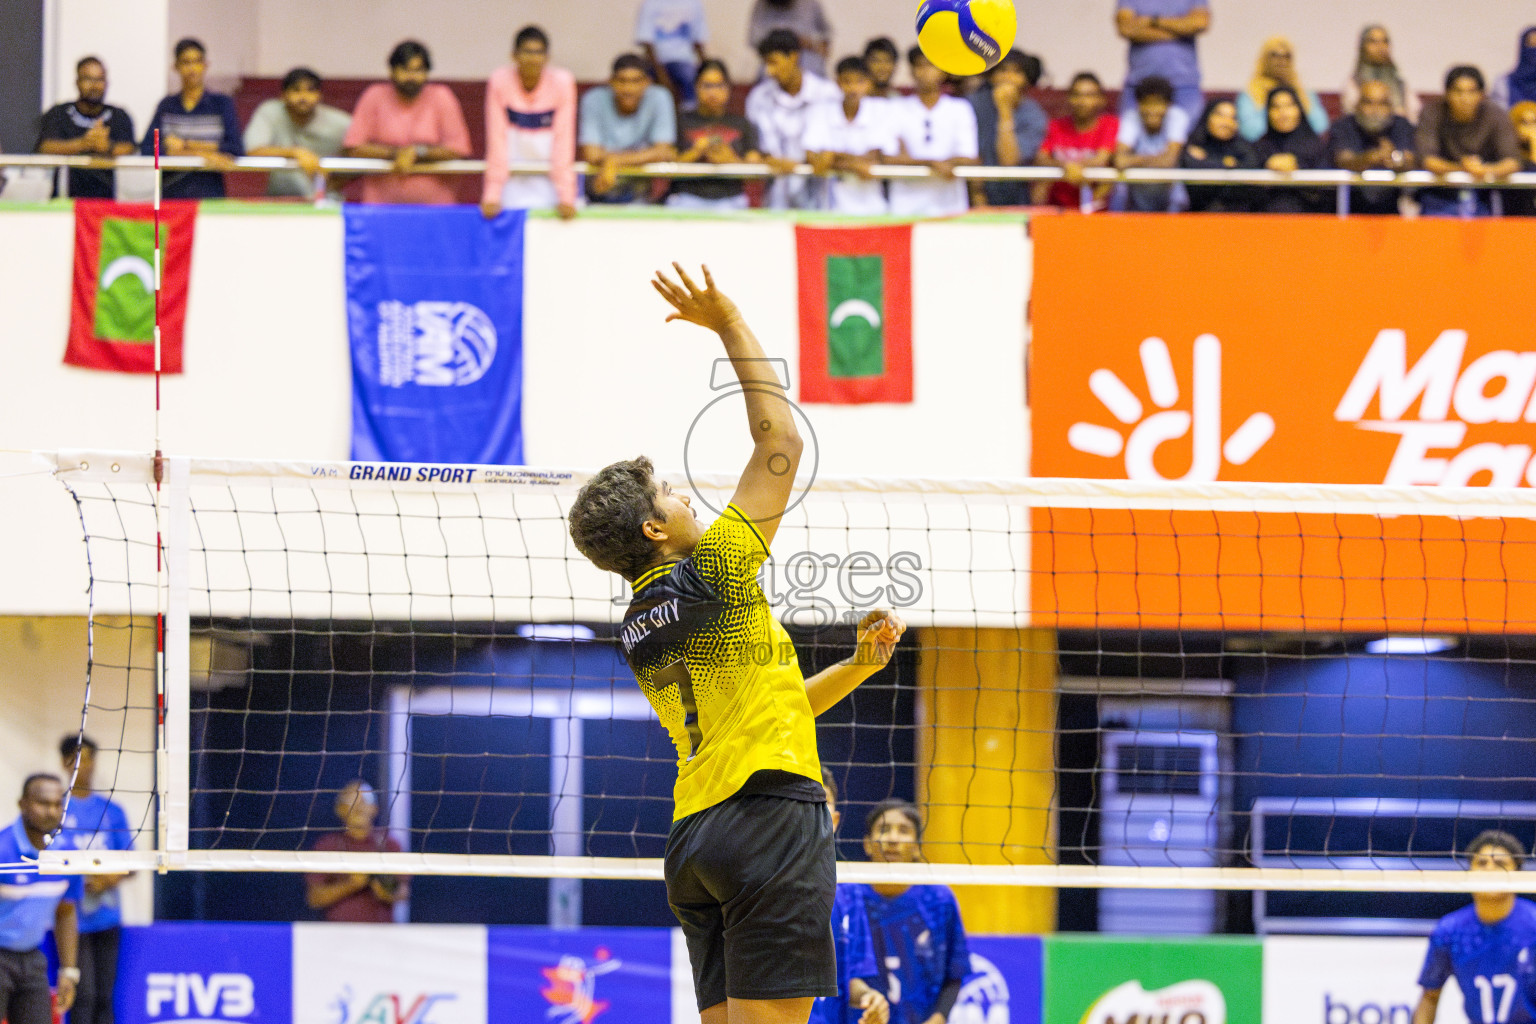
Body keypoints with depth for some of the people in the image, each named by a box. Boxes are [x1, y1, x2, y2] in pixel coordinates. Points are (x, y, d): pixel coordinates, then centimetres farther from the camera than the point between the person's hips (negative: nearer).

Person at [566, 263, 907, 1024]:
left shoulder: (639, 626, 19)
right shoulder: (711, 574, -5)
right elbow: (780, 442, -1)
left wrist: (857, 666, 25)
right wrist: (731, 326, 5)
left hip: (693, 837, 8)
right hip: (770, 817, -8)